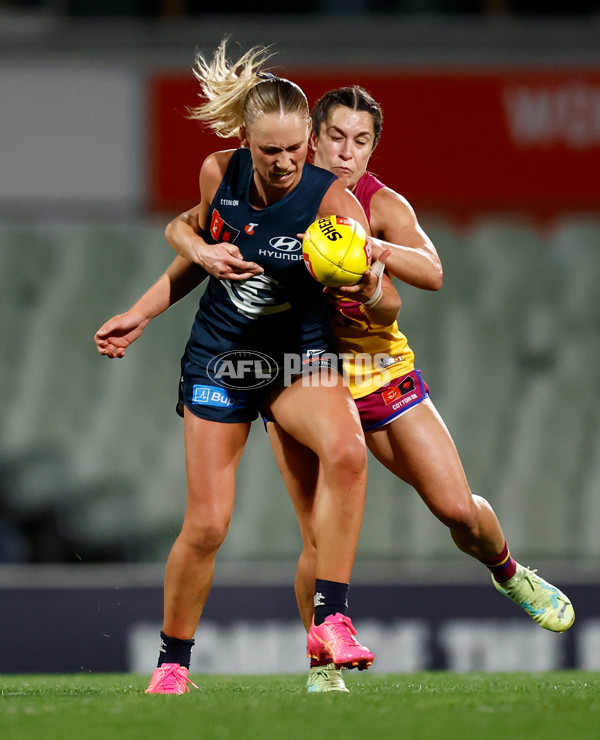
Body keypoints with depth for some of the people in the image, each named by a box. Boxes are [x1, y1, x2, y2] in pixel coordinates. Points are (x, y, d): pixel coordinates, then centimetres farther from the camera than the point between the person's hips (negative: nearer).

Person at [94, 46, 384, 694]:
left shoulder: (333, 202, -19)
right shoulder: (219, 174, -9)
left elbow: (383, 308, -24)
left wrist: (365, 287, -46)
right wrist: (140, 315, 6)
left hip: (300, 357, -2)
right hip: (218, 360, 2)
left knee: (346, 450, -34)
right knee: (206, 525, -1)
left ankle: (331, 619, -29)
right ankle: (172, 662, 22)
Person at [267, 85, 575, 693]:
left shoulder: (383, 206, -10)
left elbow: (431, 272, -29)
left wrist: (361, 244, -44)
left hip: (377, 367, 0)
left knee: (458, 509, -4)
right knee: (322, 542, -10)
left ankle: (508, 573, 30)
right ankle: (321, 666, 11)